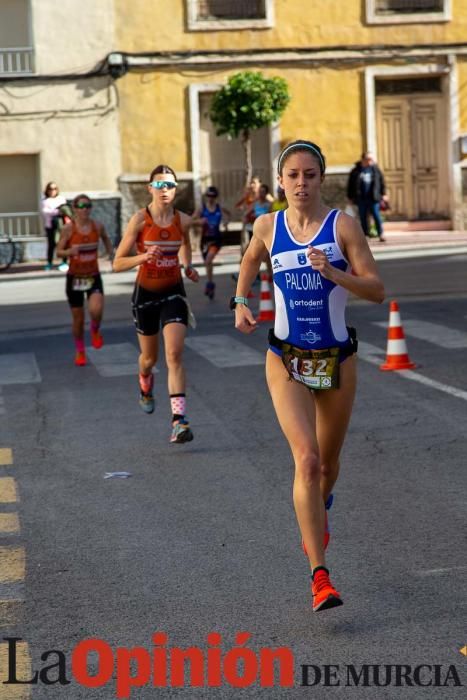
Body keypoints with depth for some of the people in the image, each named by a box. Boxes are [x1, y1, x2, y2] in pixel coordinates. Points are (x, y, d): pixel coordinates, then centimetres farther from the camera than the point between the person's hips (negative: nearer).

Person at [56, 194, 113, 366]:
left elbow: (106, 239, 19)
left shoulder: (97, 226, -3)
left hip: (93, 276, 1)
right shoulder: (68, 229, -11)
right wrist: (69, 252, -26)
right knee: (78, 319, 6)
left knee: (96, 310, -24)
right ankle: (80, 352, 29)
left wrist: (110, 254, 7)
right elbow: (59, 251, -6)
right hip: (75, 277, -1)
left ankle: (95, 331, 11)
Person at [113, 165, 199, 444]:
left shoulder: (183, 220, -4)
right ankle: (145, 385, 53)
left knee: (175, 354, -16)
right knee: (150, 357, 16)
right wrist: (143, 257, -30)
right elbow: (118, 263, -13)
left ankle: (179, 419, -20)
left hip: (174, 293, 1)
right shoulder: (140, 220, -13)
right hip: (146, 293, -1)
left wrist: (188, 266, 4)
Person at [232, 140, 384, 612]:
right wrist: (241, 303, 9)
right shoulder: (267, 226, 0)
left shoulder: (343, 225, -7)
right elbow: (250, 261, 23)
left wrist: (334, 274, -25)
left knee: (327, 462, 16)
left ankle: (319, 510, 53)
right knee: (306, 459, -16)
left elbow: (377, 290, -10)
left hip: (337, 358, 1)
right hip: (286, 360, 0)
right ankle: (319, 576, -16)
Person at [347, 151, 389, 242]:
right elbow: (350, 184, 7)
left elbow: (382, 181, 12)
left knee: (377, 216, -5)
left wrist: (383, 194, 9)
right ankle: (366, 234, 11)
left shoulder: (375, 169, 5)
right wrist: (350, 197, 5)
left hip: (373, 198, 0)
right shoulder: (356, 171, 2)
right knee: (363, 217, 4)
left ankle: (380, 234, -1)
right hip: (361, 199, 0)